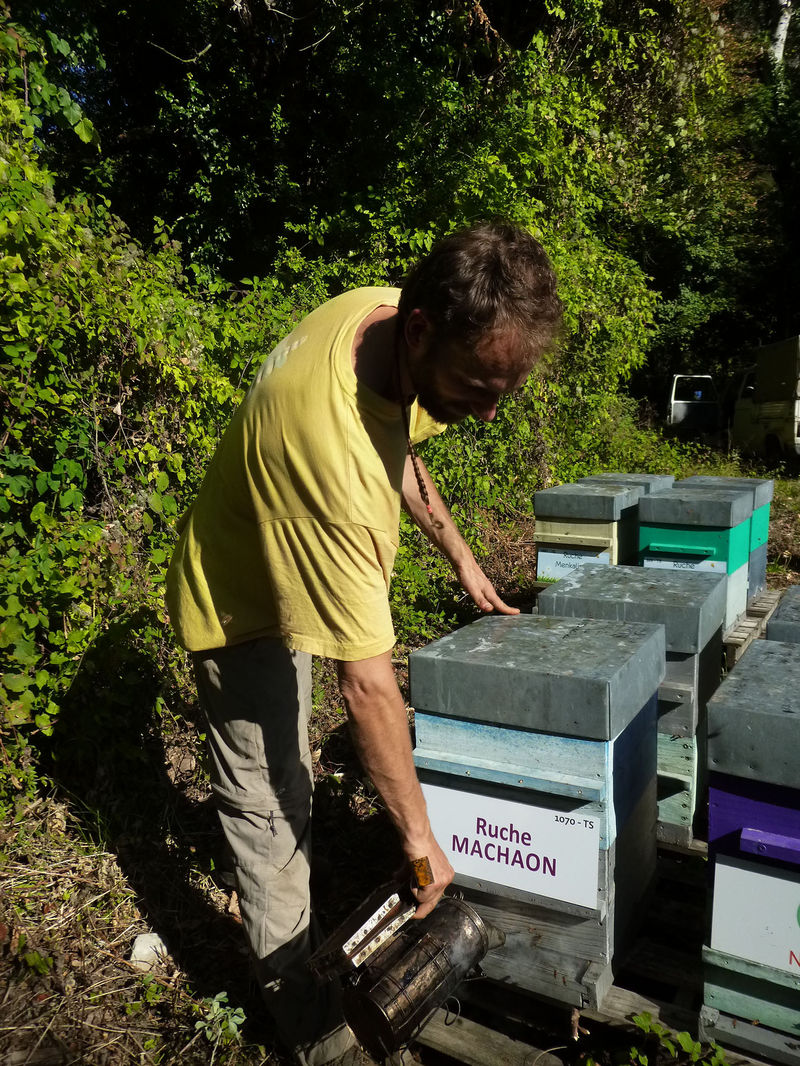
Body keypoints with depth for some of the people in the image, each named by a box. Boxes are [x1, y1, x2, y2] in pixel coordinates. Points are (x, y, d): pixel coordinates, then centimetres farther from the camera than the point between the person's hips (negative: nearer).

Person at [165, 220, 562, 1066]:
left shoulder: (391, 313, -18)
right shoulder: (329, 450, -45)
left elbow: (395, 449, 5)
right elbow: (368, 684, -37)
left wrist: (456, 551, 6)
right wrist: (419, 837, -25)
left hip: (297, 574, 9)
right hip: (238, 607, -8)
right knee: (271, 805, 2)